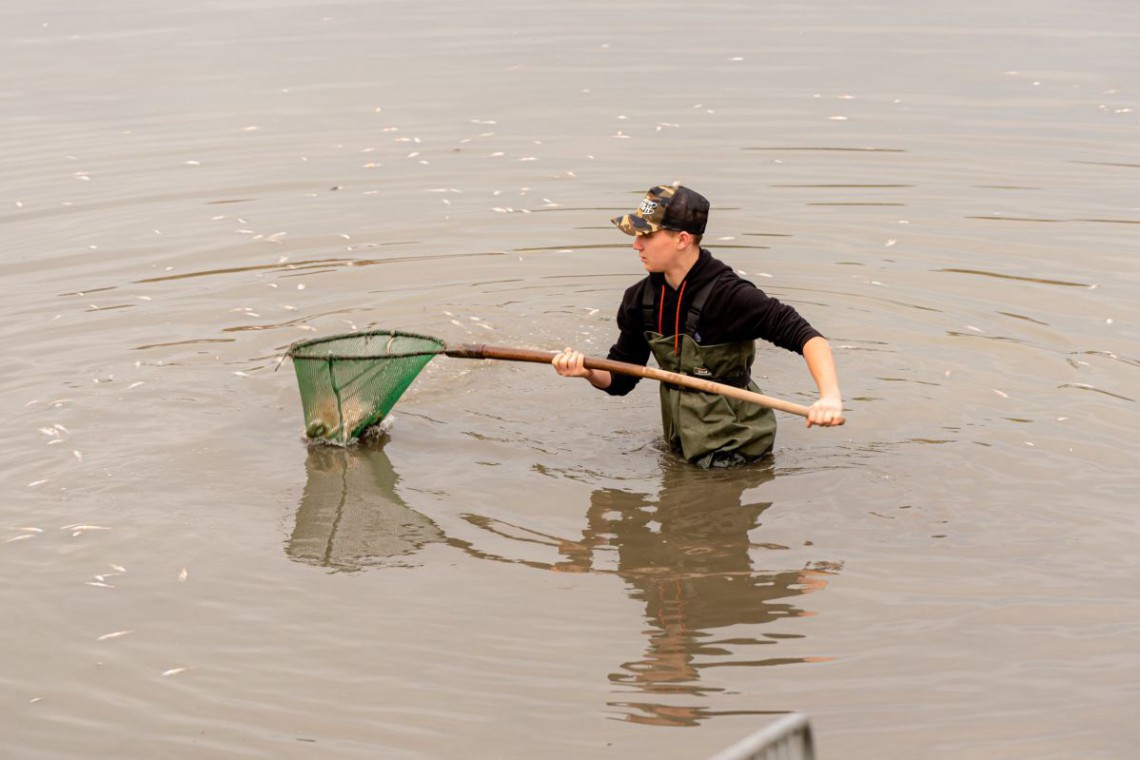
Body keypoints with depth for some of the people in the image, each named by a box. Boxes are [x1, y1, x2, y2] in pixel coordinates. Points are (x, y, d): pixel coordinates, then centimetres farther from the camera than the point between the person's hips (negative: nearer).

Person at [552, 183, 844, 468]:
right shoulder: (640, 299, -2)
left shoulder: (729, 295, -23)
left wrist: (831, 396, -46)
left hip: (731, 449, -7)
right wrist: (588, 372, -18)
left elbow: (807, 337, -30)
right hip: (679, 444, 7)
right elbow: (619, 379, 5)